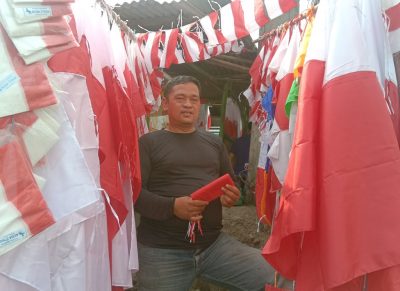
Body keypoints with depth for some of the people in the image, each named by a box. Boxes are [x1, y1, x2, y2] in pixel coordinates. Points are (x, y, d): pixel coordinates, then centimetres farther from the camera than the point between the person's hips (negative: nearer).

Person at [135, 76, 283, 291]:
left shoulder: (214, 143, 15)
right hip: (162, 251, -3)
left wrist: (231, 197, -3)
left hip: (215, 243, 4)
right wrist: (172, 206, -24)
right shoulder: (148, 143, 1)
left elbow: (231, 185, 21)